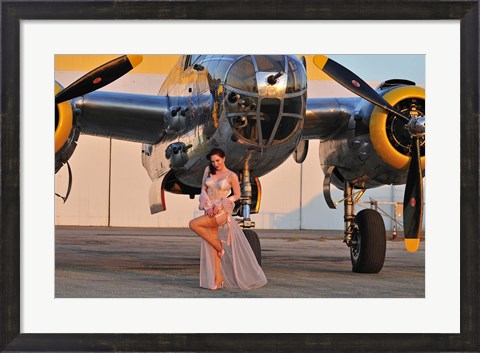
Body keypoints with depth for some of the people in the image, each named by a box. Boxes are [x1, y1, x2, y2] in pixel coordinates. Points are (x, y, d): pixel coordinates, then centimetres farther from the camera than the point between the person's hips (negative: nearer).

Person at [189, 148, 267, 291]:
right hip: (210, 212, 5)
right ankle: (218, 279, 2)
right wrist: (208, 206, -7)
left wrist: (220, 204, -12)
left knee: (194, 224, -23)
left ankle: (219, 246, -7)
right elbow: (203, 189, 8)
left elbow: (237, 195, -1)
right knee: (212, 247, 0)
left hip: (222, 213, -5)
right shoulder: (208, 171, 7)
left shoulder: (231, 176, -6)